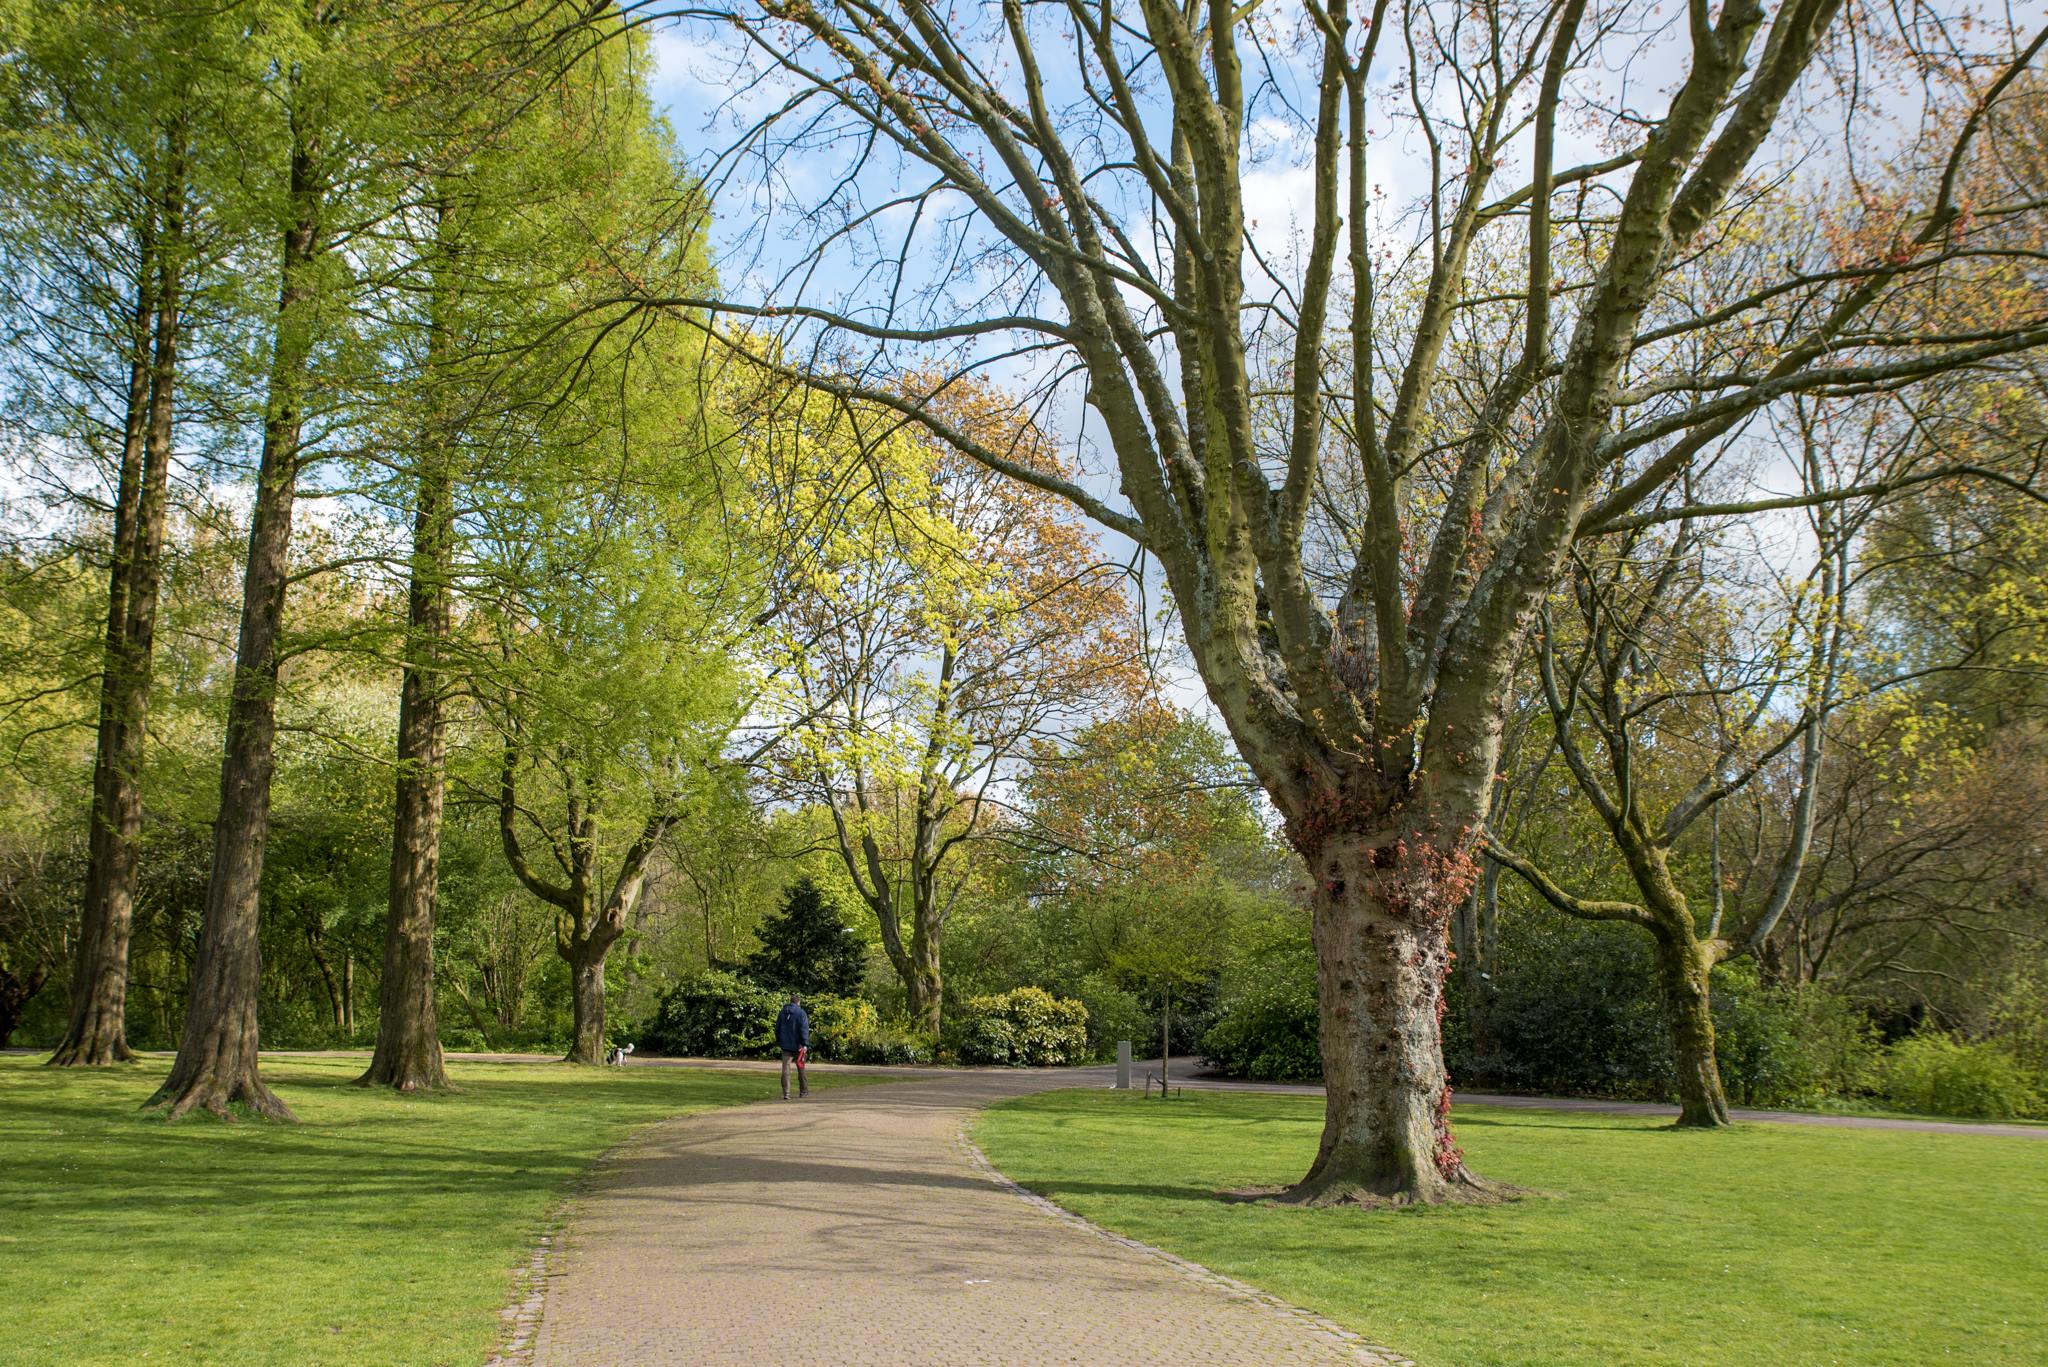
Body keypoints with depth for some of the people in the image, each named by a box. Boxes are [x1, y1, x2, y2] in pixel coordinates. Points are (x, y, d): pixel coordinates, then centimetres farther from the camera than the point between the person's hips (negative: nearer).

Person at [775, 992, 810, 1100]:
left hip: (785, 1046, 3)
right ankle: (803, 1091, 23)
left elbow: (777, 1028, 16)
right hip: (797, 1046, -3)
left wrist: (778, 1041, 29)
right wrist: (805, 1044, -19)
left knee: (785, 1069, 1)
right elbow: (804, 1029, -18)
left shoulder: (782, 1012, 6)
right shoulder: (801, 1013, -11)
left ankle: (786, 1093, -8)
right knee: (801, 1068, 12)